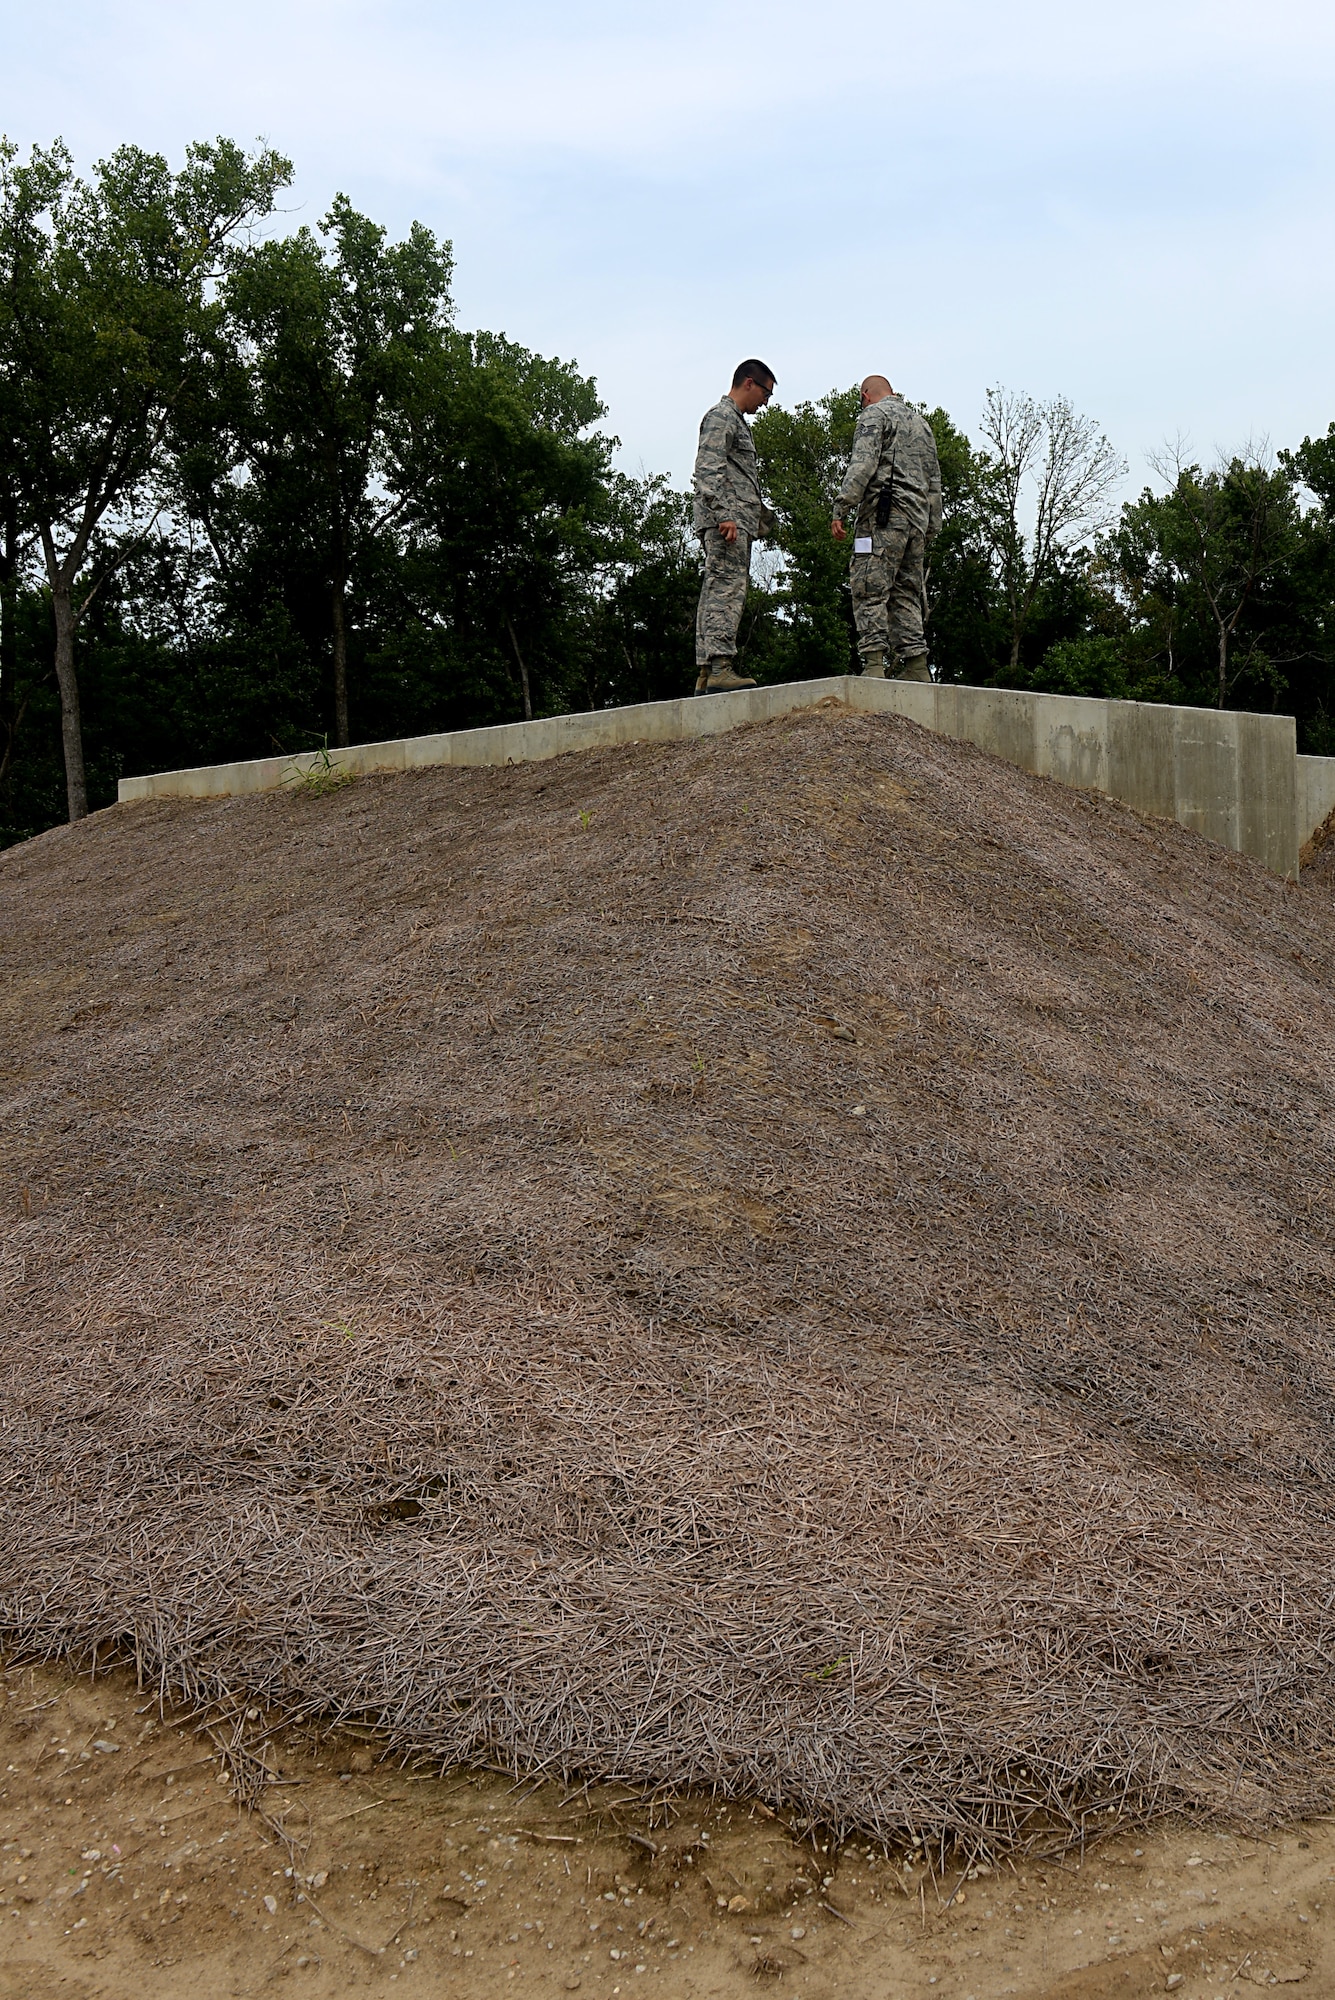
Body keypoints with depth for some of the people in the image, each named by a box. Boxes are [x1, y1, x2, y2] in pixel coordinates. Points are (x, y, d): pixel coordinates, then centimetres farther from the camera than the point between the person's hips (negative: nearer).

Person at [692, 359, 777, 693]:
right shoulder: (721, 416, -4)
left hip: (738, 523, 10)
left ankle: (706, 675, 4)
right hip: (726, 523, -10)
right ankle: (719, 667, -25)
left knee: (719, 593, 6)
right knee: (726, 589, -17)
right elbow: (708, 470, -16)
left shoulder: (737, 421, 28)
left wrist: (762, 516, 33)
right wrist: (724, 515, -25)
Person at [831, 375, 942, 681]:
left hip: (883, 516, -7)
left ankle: (874, 664, -21)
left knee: (870, 592, -11)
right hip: (917, 520, 7)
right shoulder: (922, 423, 27)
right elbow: (934, 483, 24)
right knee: (906, 595, 7)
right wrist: (931, 530, 24)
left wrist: (840, 508, -16)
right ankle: (916, 668, -2)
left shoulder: (875, 414, 4)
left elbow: (863, 463, -13)